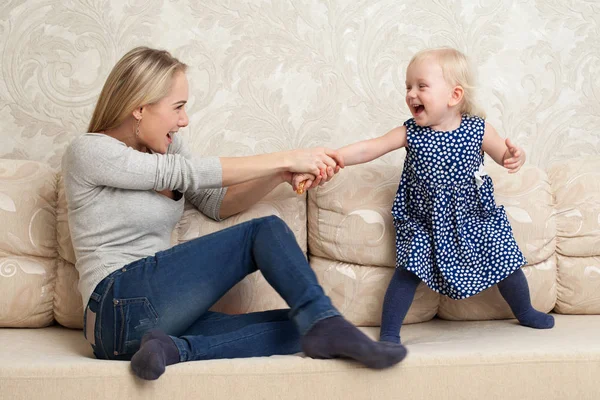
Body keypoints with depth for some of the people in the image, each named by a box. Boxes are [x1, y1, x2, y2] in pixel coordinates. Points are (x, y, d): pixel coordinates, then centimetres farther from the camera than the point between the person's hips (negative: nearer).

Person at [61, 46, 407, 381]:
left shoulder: (164, 146, 15)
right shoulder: (88, 151, -7)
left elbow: (218, 203, 16)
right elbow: (184, 173, -16)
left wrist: (283, 174, -2)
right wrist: (286, 159, -14)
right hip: (123, 306, -8)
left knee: (292, 328, -7)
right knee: (266, 231, -12)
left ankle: (176, 349, -22)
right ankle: (326, 324, -28)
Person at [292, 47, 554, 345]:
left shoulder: (478, 129, -11)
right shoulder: (411, 133, -12)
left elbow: (503, 154, 1)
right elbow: (366, 149, -16)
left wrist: (515, 157, -26)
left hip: (475, 218, 1)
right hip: (425, 223, -1)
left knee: (505, 263, 8)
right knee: (408, 270, -14)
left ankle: (525, 313, 38)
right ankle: (388, 333, 1)